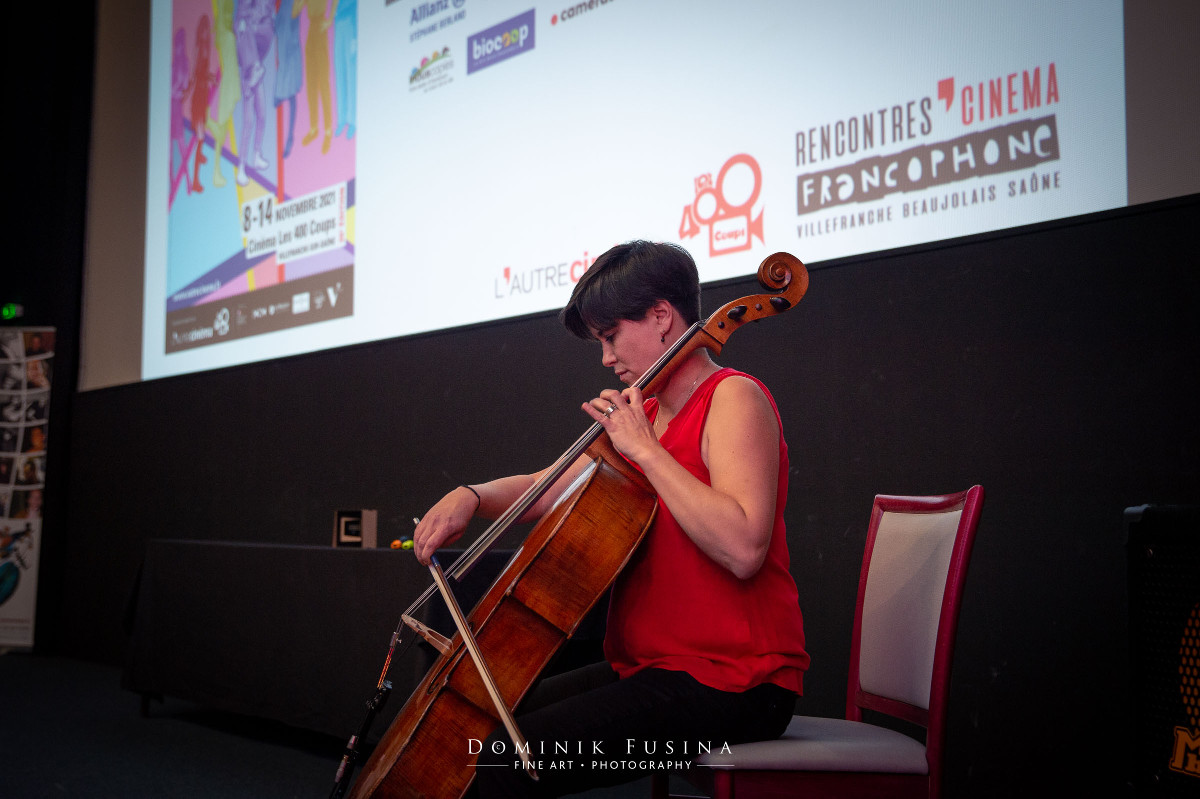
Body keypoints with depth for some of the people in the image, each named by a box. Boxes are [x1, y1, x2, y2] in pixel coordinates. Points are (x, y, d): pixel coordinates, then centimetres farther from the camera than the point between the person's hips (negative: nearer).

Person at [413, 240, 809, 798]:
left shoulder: (733, 399, -12)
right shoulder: (645, 415, 14)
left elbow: (742, 548, -27)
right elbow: (550, 490, 20)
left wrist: (644, 448, -22)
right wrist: (471, 497, 0)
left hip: (731, 681, -9)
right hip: (647, 667, 9)